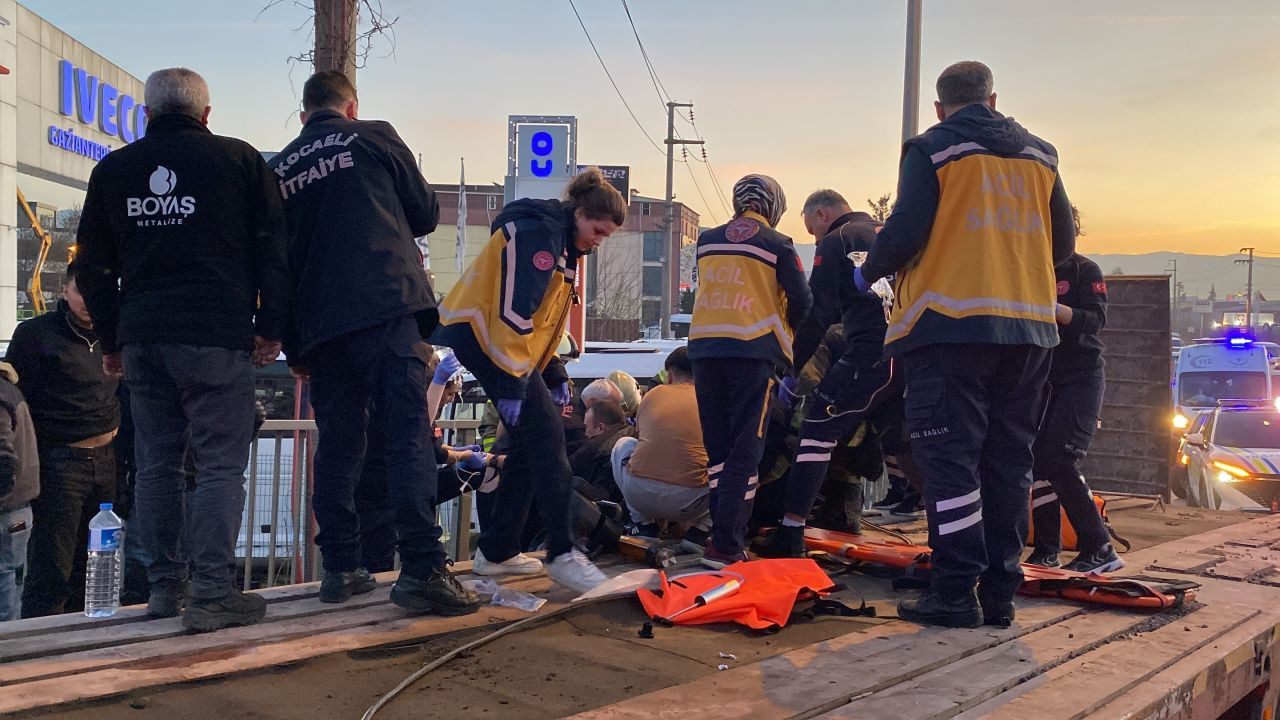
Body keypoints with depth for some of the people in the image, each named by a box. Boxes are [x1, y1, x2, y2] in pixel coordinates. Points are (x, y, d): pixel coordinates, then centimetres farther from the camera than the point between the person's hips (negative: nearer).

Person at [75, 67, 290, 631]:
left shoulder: (113, 169, 13)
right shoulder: (238, 159, 2)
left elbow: (93, 267, 16)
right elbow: (273, 247, -1)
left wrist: (111, 340, 23)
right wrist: (271, 326, 2)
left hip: (141, 340, 4)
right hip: (217, 336, -4)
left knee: (156, 464, 11)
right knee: (220, 464, -3)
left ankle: (164, 586, 17)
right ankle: (212, 593, -6)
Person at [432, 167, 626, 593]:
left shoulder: (561, 244, 18)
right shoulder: (540, 233, -15)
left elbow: (542, 319, 22)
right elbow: (514, 312, -24)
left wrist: (555, 376, 16)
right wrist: (512, 384, -25)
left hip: (493, 339, 11)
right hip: (483, 334, -11)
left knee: (531, 440, 11)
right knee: (546, 437, -13)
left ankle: (497, 551, 18)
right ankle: (561, 554, -10)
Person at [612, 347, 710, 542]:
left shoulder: (653, 393, 15)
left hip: (639, 494, 1)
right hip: (689, 503, -1)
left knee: (623, 445, 31)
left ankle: (643, 523, 21)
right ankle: (698, 531, 9)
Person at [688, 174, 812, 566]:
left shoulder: (706, 240, 15)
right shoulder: (778, 244, 2)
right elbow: (801, 303, 1)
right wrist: (786, 331, 20)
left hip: (704, 347, 4)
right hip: (752, 351, -4)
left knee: (718, 447, 13)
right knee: (745, 452, -3)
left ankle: (723, 531, 16)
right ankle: (727, 543, -8)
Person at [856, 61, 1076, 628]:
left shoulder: (932, 149, 1)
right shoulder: (1038, 155, 17)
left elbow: (905, 232, -10)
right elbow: (1063, 245, 16)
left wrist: (868, 273, 9)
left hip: (950, 325, -5)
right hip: (1028, 330, 5)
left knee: (950, 458, -3)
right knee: (1008, 462, 9)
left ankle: (956, 592, -4)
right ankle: (1000, 591, 13)